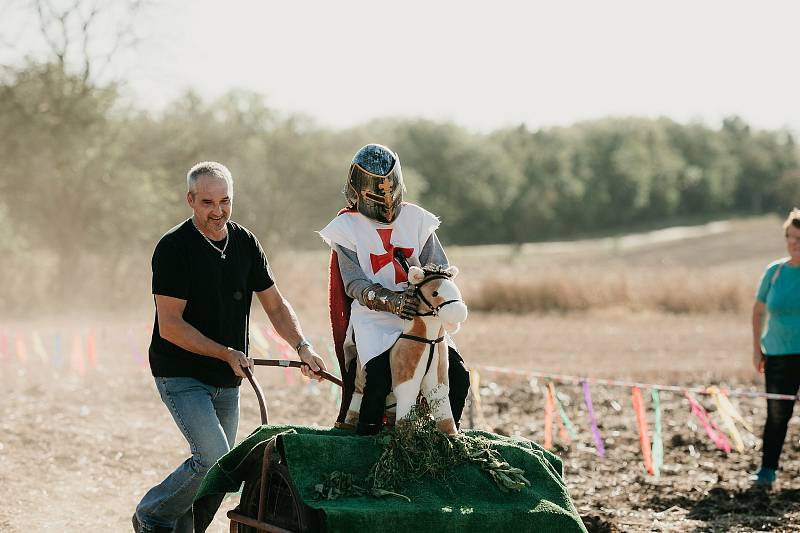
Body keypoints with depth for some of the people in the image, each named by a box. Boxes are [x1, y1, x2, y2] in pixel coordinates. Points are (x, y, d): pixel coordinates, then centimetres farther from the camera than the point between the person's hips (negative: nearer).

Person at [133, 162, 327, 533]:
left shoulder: (245, 243, 4)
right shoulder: (174, 247, -15)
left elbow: (275, 305, 7)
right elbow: (170, 325, -18)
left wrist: (302, 346, -10)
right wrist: (226, 353, -23)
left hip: (228, 379, 7)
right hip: (182, 376, -7)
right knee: (215, 460, -18)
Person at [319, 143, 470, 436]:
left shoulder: (416, 219, 8)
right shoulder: (347, 227, -1)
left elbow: (439, 267, 5)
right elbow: (355, 284, -10)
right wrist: (391, 301, -28)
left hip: (420, 316, 4)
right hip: (373, 321, -3)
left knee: (457, 376, -14)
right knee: (379, 379, -28)